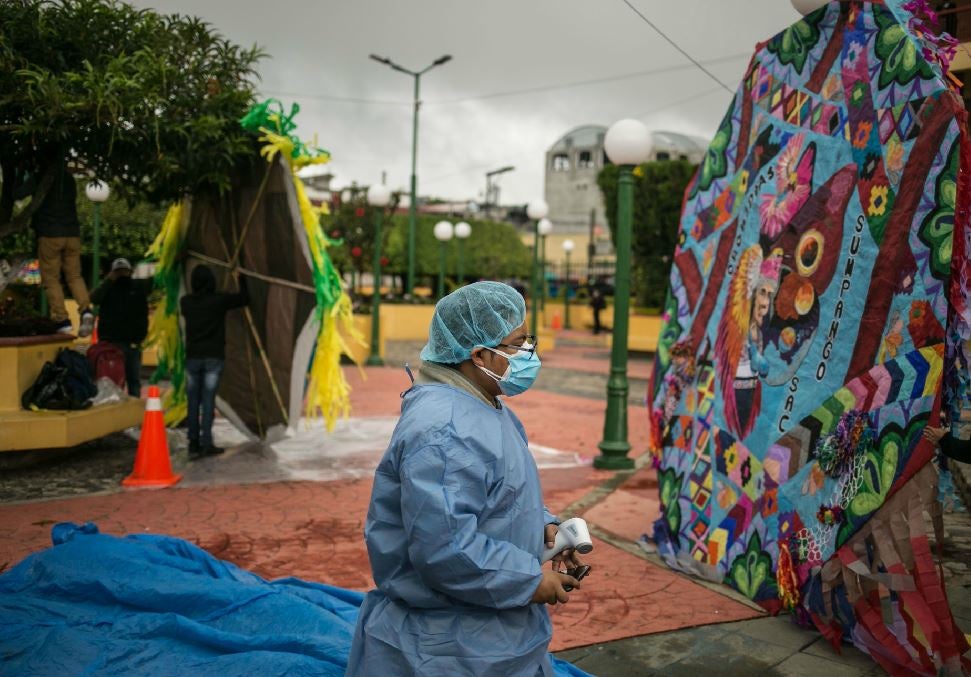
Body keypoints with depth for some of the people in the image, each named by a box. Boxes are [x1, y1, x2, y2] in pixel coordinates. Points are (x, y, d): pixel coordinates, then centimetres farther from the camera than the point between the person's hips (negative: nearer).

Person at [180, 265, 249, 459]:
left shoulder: (186, 302, 3)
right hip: (213, 357, -3)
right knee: (208, 400, -3)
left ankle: (193, 443, 9)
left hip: (192, 357, 3)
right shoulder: (219, 300, -6)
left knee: (193, 401, 7)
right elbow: (244, 298, 7)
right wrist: (241, 279, 22)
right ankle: (206, 443, -4)